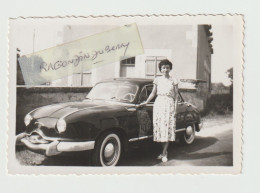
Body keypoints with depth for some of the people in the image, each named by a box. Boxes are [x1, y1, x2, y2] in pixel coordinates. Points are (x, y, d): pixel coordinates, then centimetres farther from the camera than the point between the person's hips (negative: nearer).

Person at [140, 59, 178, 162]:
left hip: (169, 104, -2)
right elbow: (153, 93, 17)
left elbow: (176, 95, 3)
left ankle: (164, 153, -1)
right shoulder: (157, 80, 9)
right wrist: (146, 102, 12)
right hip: (158, 104, 2)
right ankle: (165, 151, 16)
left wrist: (175, 108, -4)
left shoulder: (174, 81, 4)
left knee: (168, 128, -6)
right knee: (159, 128, 1)